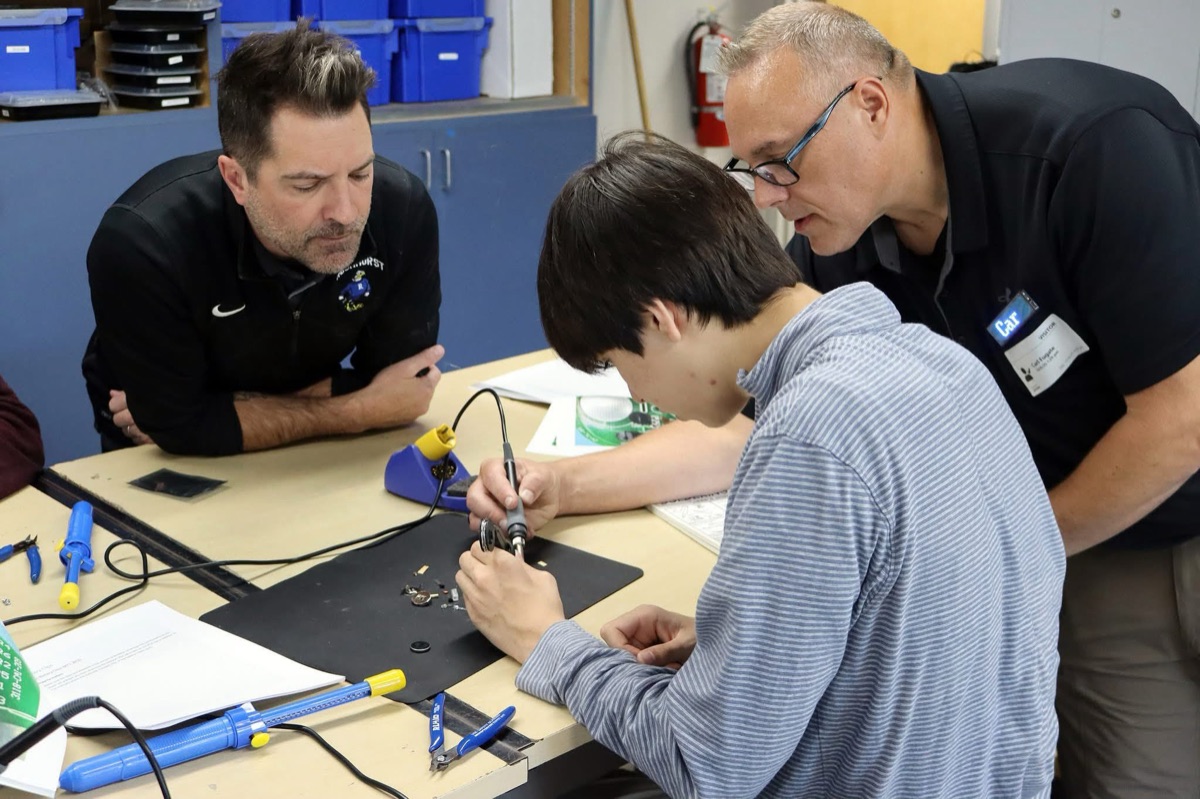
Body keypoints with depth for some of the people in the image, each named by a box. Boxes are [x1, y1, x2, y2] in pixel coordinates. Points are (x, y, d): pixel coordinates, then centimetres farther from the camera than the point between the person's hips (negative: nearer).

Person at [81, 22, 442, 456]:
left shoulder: (405, 210, -22)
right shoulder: (141, 243, -29)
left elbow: (394, 386, -14)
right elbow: (180, 426, -24)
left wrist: (226, 413, -19)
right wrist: (358, 412, -21)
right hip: (169, 466, -1)